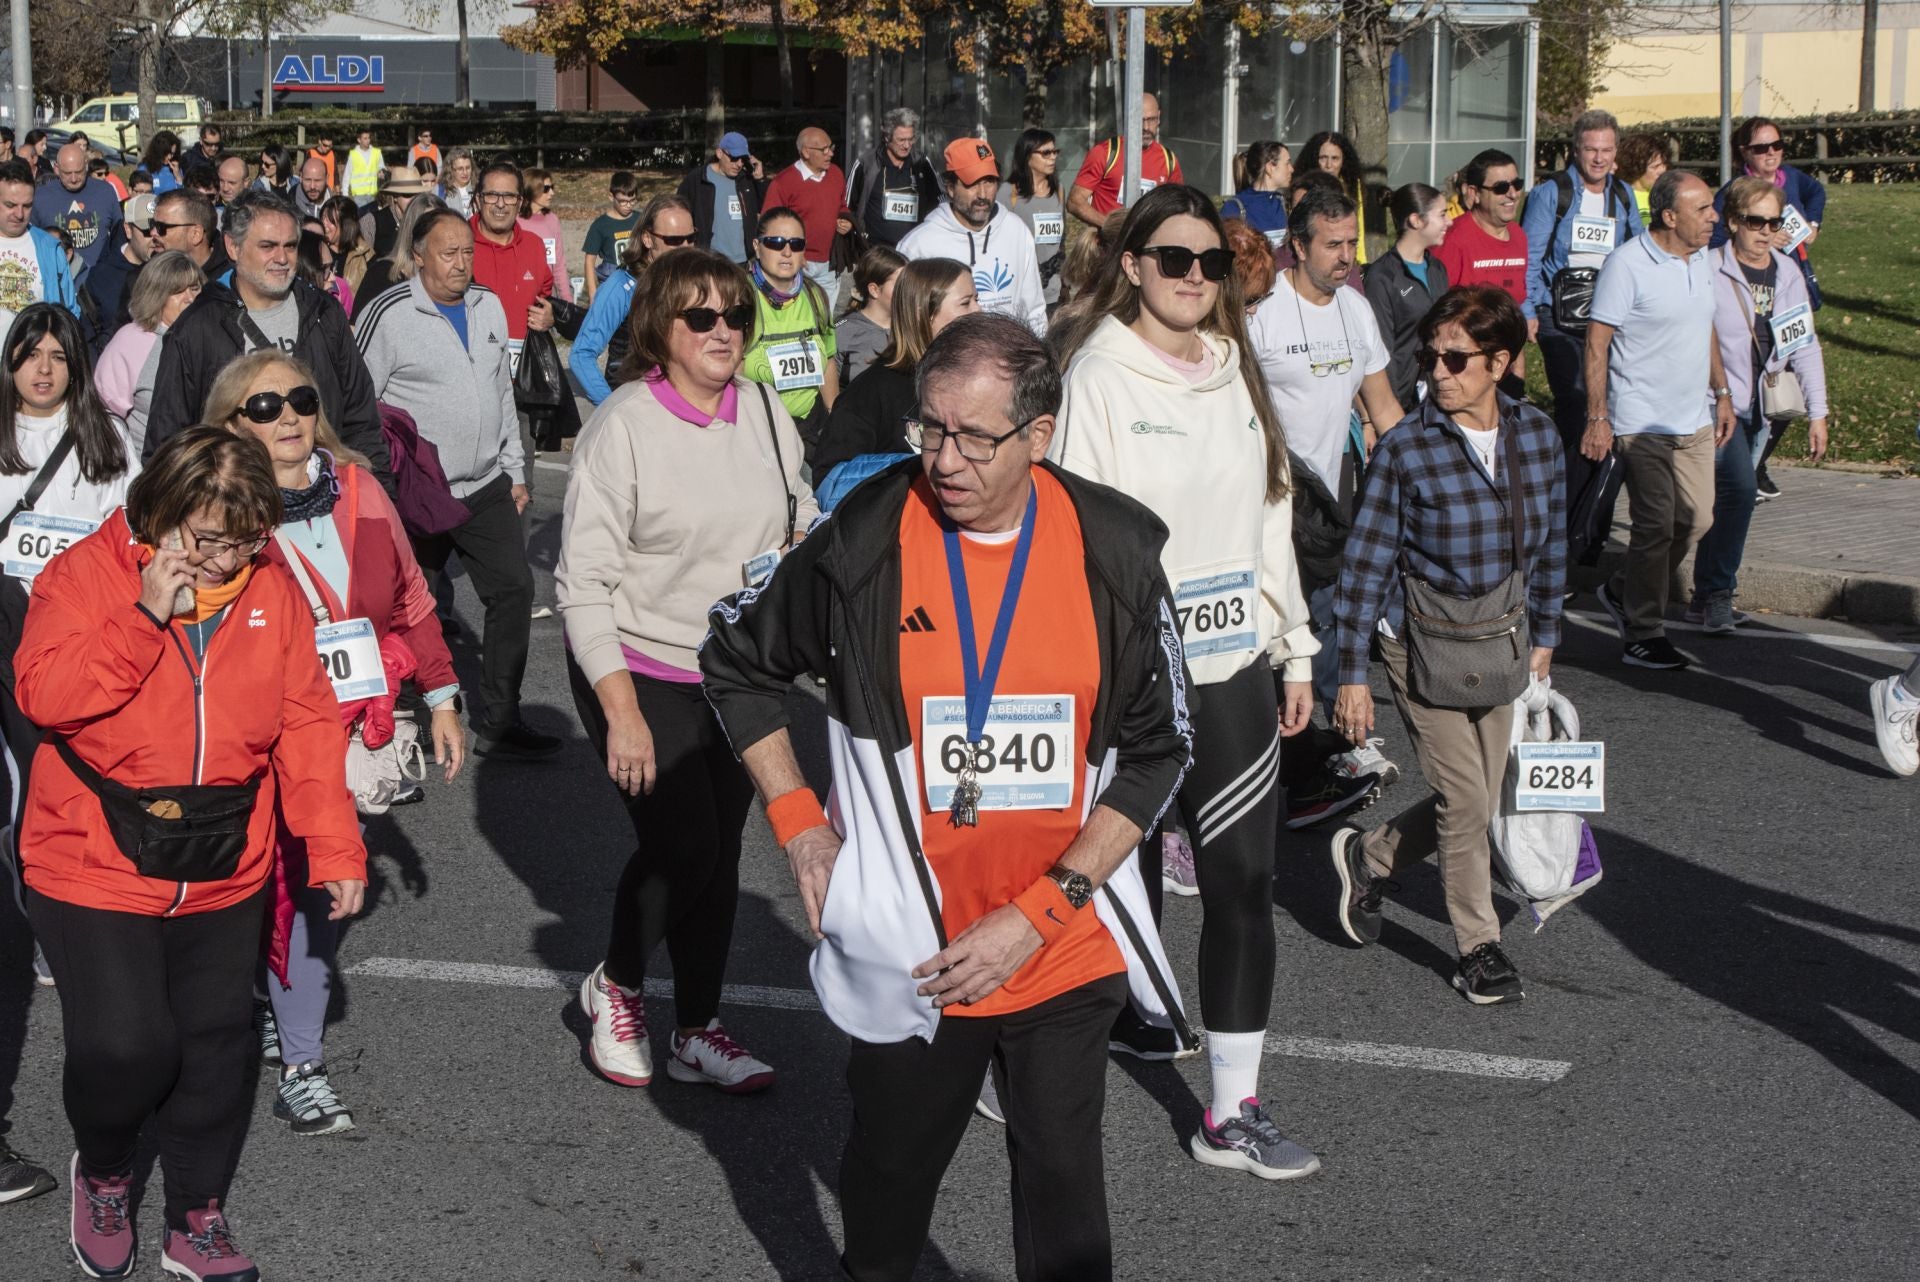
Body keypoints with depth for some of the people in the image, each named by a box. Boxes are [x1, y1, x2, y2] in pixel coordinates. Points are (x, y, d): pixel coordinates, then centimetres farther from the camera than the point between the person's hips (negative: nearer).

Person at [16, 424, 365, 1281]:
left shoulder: (272, 591, 1)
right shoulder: (84, 575, -9)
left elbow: (306, 724, 1)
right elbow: (45, 694, -22)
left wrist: (333, 847, -3)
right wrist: (146, 617, -27)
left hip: (225, 879, 4)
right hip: (94, 872, -4)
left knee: (213, 1050, 11)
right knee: (125, 1044, -11)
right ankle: (102, 1170, 22)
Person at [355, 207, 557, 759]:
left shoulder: (489, 306, 10)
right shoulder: (388, 315, -10)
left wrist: (514, 471, 17)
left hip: (486, 489, 5)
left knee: (514, 589, -1)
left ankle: (498, 722, 7)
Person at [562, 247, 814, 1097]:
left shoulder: (765, 414, 1)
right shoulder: (621, 427, -15)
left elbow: (802, 516, 20)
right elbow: (583, 585, -15)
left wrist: (798, 549, -4)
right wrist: (622, 713, -19)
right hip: (641, 671, -5)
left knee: (722, 848, 9)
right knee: (682, 844, -9)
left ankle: (697, 1033, 24)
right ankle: (615, 986, 19)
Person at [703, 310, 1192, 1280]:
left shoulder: (1116, 548, -7)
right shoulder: (863, 542, -10)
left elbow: (1158, 749, -2)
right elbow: (735, 659, 8)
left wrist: (1038, 915, -10)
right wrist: (797, 823, 1)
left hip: (1068, 949, 0)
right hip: (910, 956, 0)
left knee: (1062, 1182, 9)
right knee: (890, 1172, 16)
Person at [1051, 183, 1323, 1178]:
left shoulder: (1233, 372, 12)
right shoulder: (1098, 379, -7)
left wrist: (1295, 648, 16)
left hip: (1234, 670, 5)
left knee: (1244, 882, 1)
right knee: (1126, 868, 8)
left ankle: (1231, 1111, 6)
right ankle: (1126, 1010, 33)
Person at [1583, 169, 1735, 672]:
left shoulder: (1701, 261, 8)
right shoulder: (1627, 265, -16)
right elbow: (1597, 342, -15)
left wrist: (1722, 393, 19)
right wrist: (1598, 418, -18)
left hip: (1695, 419, 8)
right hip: (1644, 422, -8)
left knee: (1696, 519, 9)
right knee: (1657, 527, -5)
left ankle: (1623, 592, 28)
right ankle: (1643, 637, 7)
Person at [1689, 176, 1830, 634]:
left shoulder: (1787, 273, 6)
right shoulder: (1710, 271, -12)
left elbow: (1805, 345, 9)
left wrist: (1817, 412, 7)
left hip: (1761, 408, 6)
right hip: (1718, 403, -6)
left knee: (1730, 495, 10)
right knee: (1739, 487, -21)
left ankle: (1706, 597, 20)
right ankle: (1717, 594, -10)